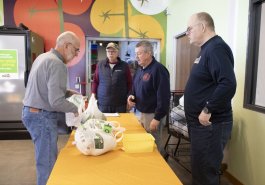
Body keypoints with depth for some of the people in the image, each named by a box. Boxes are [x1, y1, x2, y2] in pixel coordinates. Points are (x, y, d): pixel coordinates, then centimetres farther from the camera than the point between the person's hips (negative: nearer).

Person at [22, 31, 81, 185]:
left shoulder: (43, 57, 10)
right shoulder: (57, 64, -19)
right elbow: (56, 102, -25)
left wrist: (69, 92, 12)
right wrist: (76, 109, -9)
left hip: (31, 112, 10)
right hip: (42, 116, -10)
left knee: (47, 158, 19)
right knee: (48, 162, 1)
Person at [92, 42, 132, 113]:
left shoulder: (124, 66, 1)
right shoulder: (100, 64, 5)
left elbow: (129, 83, 5)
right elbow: (95, 81, 10)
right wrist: (93, 95, 4)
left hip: (120, 104, -1)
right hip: (102, 103, 1)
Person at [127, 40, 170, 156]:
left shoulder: (158, 70, -18)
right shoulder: (140, 70, 10)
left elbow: (163, 97, -22)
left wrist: (157, 118, -22)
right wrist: (131, 96, -1)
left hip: (153, 115, -9)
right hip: (142, 113, 9)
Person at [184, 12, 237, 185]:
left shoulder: (216, 48, -18)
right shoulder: (207, 49, 14)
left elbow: (228, 85, -30)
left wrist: (208, 110, -24)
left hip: (210, 124, -10)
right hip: (201, 122, 10)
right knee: (200, 169, 22)